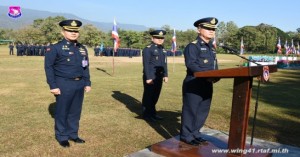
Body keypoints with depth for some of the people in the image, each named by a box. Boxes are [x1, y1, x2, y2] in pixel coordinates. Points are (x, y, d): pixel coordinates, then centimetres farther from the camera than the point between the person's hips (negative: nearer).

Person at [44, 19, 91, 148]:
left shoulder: (82, 49, 11)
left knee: (75, 111, 13)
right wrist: (53, 86, -13)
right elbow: (48, 67, -8)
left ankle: (73, 134, 28)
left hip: (79, 84, 6)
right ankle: (62, 137, 22)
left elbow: (86, 67, 16)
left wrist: (87, 83, 11)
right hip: (64, 85, -5)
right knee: (62, 112, 6)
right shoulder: (55, 48, -7)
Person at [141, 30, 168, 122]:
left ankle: (152, 113, 26)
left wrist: (165, 75, 10)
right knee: (148, 96, 1)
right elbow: (146, 64, -14)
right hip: (150, 77, -7)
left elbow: (164, 63, 17)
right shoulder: (148, 49, -9)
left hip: (159, 76, 7)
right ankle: (146, 114, 12)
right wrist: (148, 77, -19)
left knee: (155, 95, 14)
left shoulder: (163, 50, 15)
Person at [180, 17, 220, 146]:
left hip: (207, 85, 9)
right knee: (190, 110, -1)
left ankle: (195, 134, 27)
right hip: (193, 85, -8)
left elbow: (214, 65, 18)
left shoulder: (211, 48, 18)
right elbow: (191, 65, -21)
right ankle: (186, 136, 12)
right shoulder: (192, 46, -9)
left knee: (203, 111, 13)